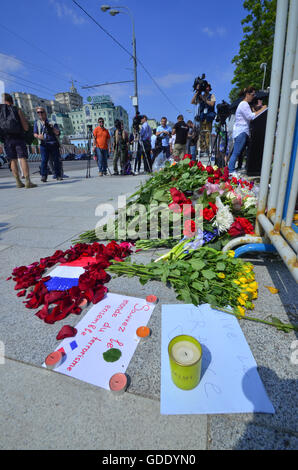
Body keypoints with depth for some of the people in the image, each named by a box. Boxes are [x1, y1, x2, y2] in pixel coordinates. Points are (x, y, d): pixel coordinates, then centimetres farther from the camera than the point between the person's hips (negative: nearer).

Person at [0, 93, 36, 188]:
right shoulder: (18, 110, 6)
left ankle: (18, 182, -4)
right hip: (19, 138, -2)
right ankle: (27, 181, -22)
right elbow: (26, 128, 1)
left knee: (13, 160, 4)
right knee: (23, 158, -9)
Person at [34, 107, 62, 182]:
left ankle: (58, 175, 9)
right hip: (44, 144, 0)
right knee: (44, 160, -12)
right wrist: (38, 136, -13)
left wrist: (51, 127, -16)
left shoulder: (51, 122, 12)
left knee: (56, 160, -1)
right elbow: (35, 133, 11)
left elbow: (57, 133, 0)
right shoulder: (37, 122, 16)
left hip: (54, 143, 0)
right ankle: (43, 176, -10)